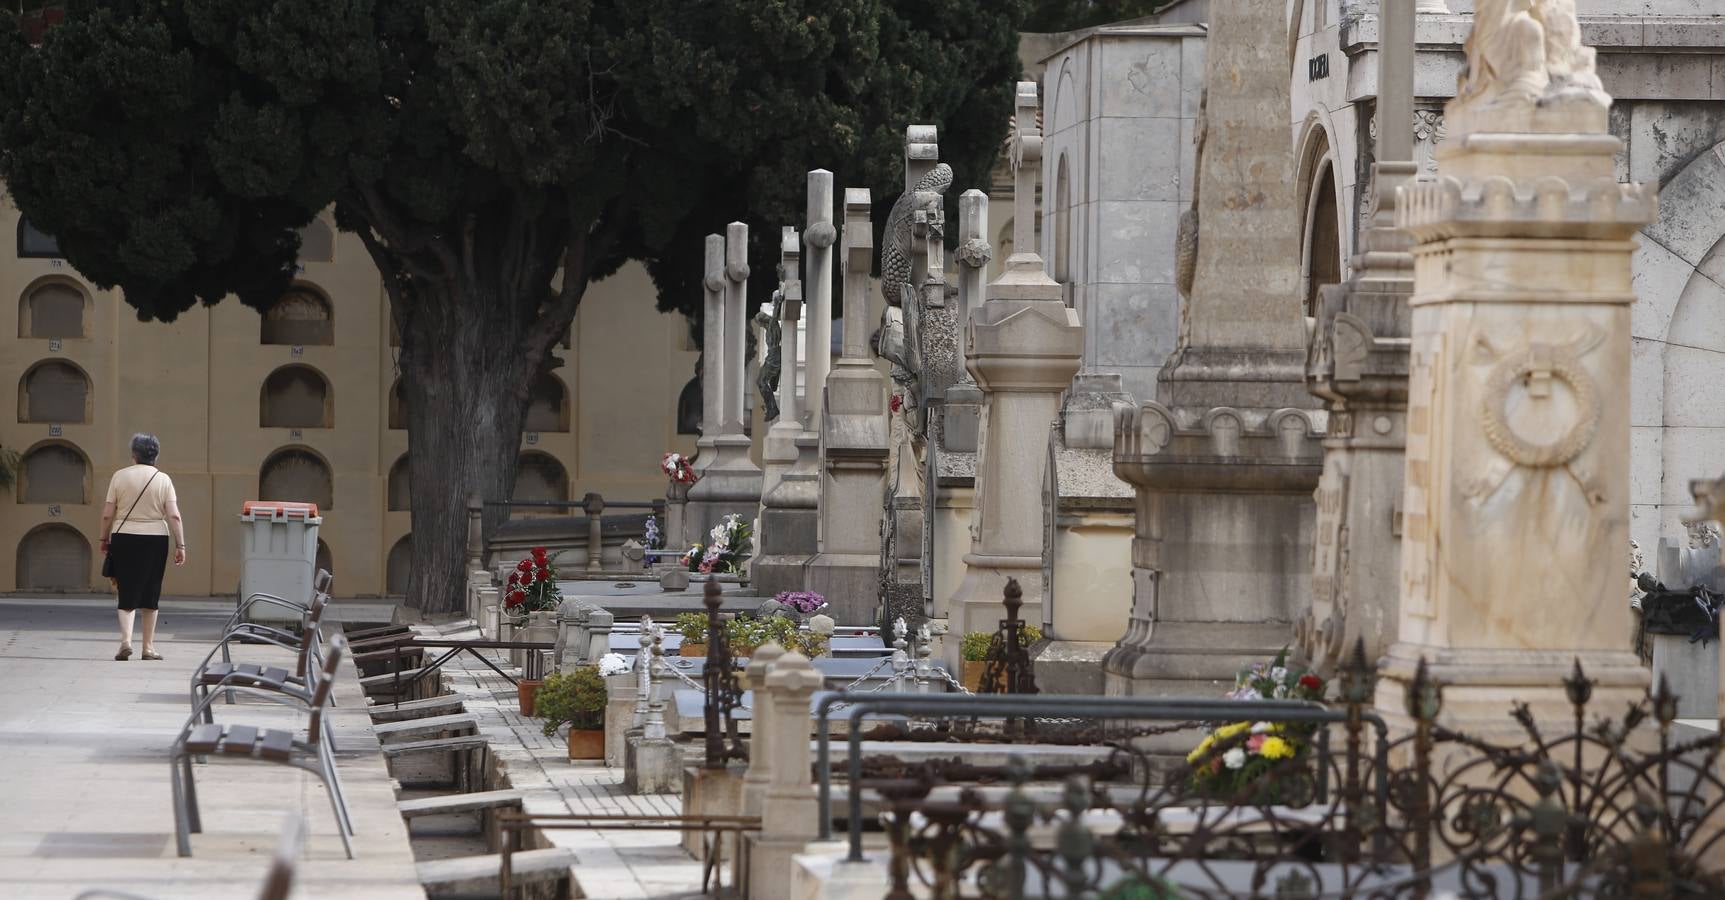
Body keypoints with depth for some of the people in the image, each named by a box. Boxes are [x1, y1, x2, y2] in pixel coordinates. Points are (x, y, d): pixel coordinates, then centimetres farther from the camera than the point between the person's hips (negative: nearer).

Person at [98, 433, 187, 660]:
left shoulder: (120, 476, 0)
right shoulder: (163, 479, 0)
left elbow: (107, 514, -1)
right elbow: (174, 516, -6)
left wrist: (105, 539, 12)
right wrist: (180, 545, -3)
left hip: (124, 539, -1)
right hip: (155, 539, 1)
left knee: (127, 594, 3)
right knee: (150, 596, 11)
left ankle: (126, 640, -17)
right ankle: (148, 648, 14)